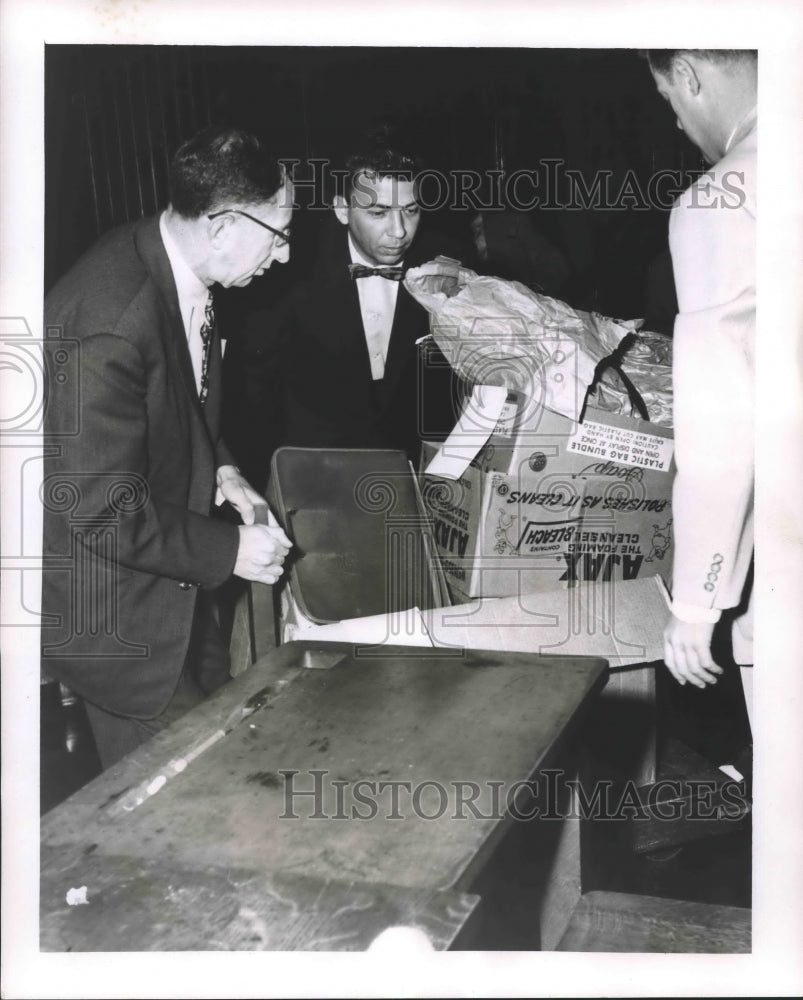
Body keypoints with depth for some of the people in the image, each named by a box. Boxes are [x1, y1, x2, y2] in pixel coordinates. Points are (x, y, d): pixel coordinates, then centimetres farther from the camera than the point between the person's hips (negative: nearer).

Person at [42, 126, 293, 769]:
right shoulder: (111, 323, -33)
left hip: (165, 568, 9)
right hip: (105, 603, -9)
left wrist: (218, 467, 0)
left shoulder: (175, 266, -3)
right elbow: (102, 512, -29)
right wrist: (230, 549, -20)